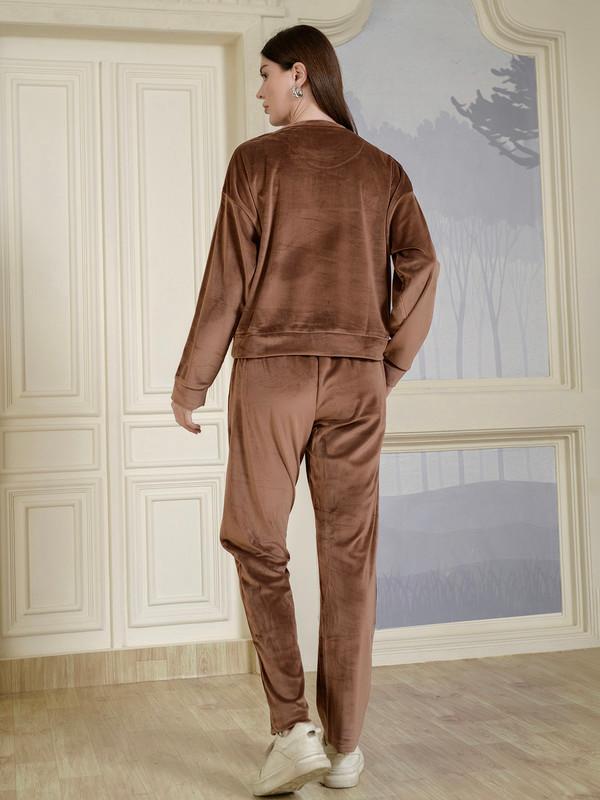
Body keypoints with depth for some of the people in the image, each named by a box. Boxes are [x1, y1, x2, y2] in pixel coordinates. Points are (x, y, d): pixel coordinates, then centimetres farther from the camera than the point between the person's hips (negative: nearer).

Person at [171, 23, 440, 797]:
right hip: (356, 381, 3)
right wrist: (389, 364, 9)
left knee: (257, 543, 7)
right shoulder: (382, 169, 13)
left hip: (272, 370, -3)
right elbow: (420, 266, 1)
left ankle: (292, 726, -1)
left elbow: (227, 281, -3)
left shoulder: (257, 160, 2)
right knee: (349, 557, 6)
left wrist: (190, 381, 4)